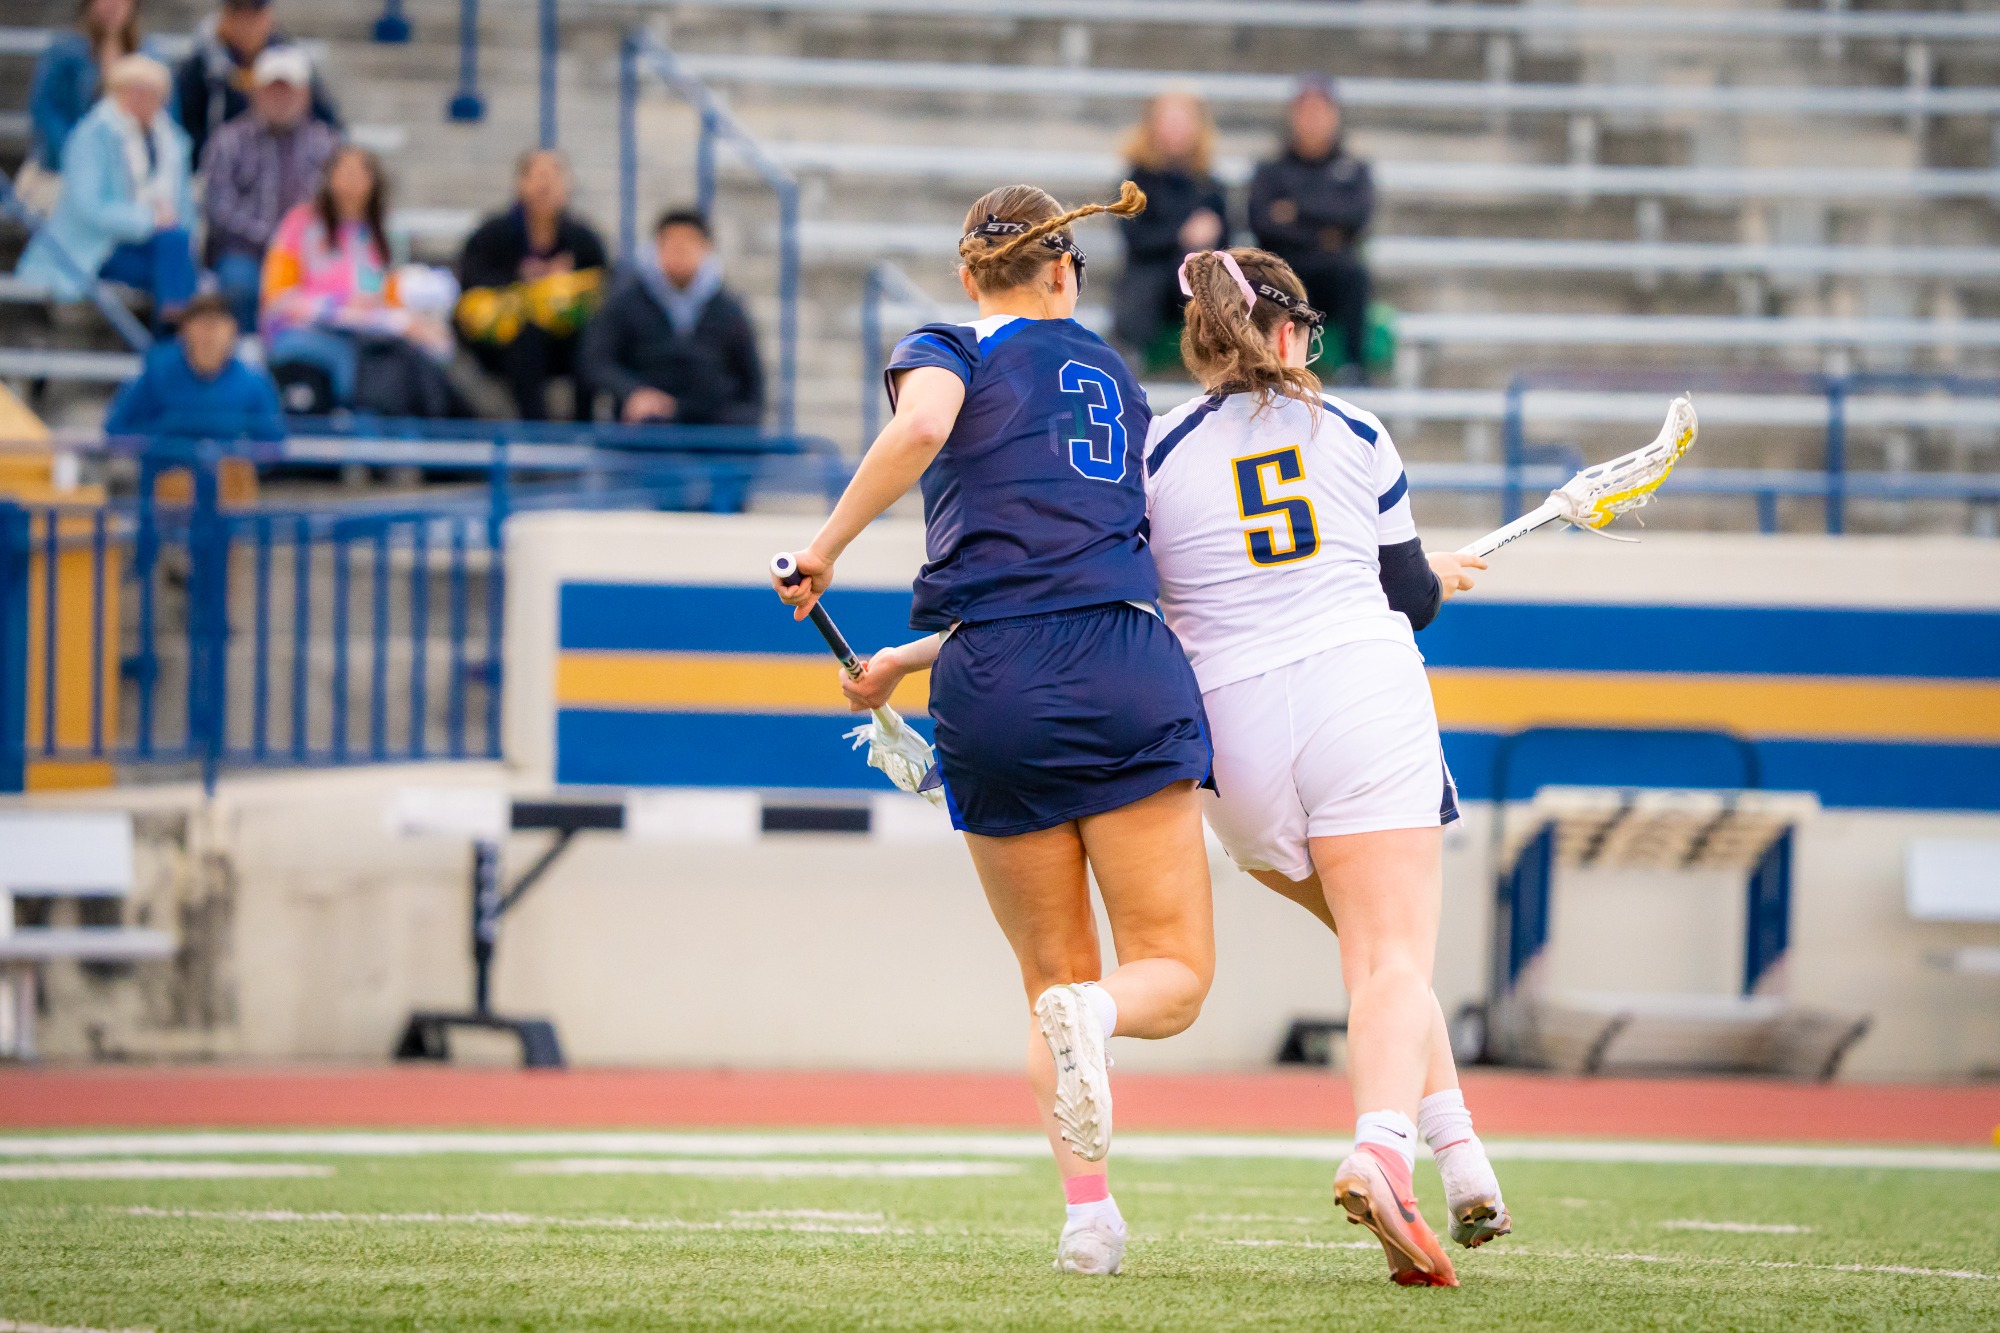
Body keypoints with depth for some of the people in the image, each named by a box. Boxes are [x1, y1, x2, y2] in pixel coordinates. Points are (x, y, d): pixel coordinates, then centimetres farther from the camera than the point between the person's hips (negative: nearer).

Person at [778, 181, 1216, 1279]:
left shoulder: (947, 352, 8)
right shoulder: (1116, 379, 21)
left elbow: (922, 424, -19)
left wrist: (828, 545, -8)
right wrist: (915, 657, 31)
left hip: (995, 693, -1)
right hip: (1127, 673, 1)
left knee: (1056, 976, 13)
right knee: (1173, 976, 4)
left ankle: (1088, 1212, -3)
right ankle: (1095, 1016, -30)